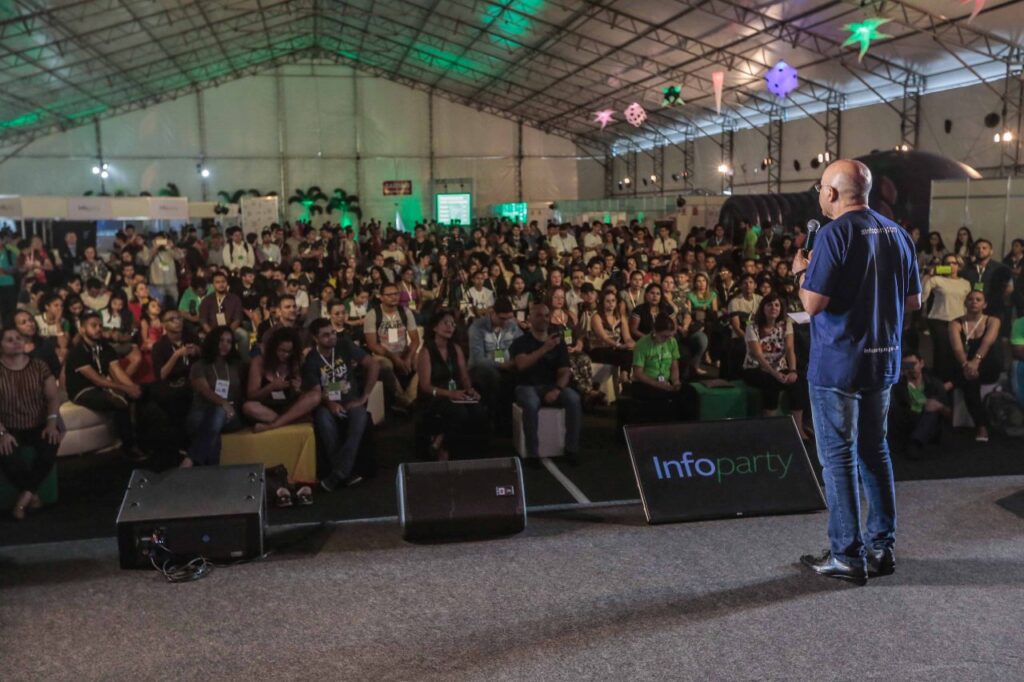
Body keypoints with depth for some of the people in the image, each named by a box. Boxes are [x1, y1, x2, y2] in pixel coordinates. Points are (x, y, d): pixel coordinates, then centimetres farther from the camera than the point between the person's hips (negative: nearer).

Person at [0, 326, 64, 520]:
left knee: (50, 446, -33)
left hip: (39, 426, 1)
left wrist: (52, 422, -17)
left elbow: (53, 396, 0)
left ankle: (25, 495, -17)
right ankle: (32, 494, -13)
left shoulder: (39, 366, 4)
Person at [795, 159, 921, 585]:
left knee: (839, 455, 1)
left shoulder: (835, 233, -15)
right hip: (883, 359, 7)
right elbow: (914, 301, 11)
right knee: (875, 450, 16)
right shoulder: (896, 233, 7)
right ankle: (882, 548, 23)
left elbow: (813, 304, -20)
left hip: (837, 362, -7)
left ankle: (848, 556, 6)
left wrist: (802, 273, -1)